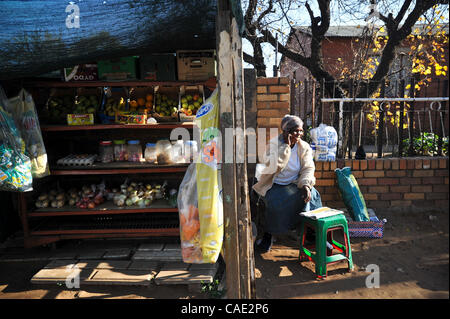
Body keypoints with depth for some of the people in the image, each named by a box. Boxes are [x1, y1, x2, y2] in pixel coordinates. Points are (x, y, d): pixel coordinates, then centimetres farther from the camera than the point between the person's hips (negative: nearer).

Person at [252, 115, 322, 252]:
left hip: (295, 184, 4)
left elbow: (308, 168, -5)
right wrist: (285, 146, -26)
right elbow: (271, 167, -26)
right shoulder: (274, 144, -10)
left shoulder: (304, 147, 1)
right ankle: (268, 235, -11)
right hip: (274, 185, -3)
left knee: (311, 195, -24)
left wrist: (306, 185, -25)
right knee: (275, 202, -33)